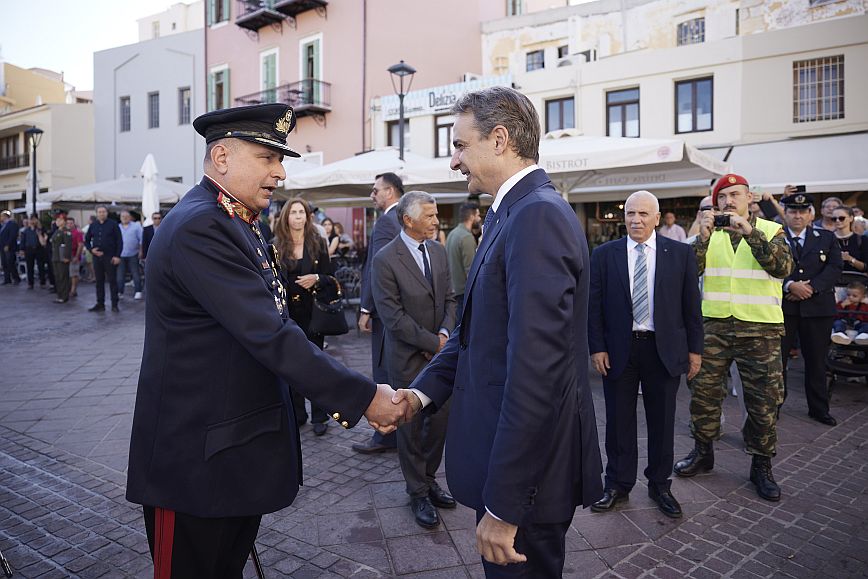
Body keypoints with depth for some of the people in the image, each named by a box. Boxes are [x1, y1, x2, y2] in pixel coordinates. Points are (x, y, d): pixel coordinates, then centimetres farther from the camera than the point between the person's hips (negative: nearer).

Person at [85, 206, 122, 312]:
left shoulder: (113, 224, -1)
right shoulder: (93, 225, 11)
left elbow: (119, 241, -4)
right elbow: (86, 240, 18)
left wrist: (117, 256, -11)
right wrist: (91, 250, -1)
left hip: (110, 257, -4)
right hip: (97, 257, 4)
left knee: (112, 281, -1)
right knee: (99, 281, 8)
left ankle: (114, 304, 4)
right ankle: (100, 304, 14)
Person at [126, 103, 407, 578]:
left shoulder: (239, 226, 10)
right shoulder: (199, 228, -22)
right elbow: (270, 338, -28)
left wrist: (337, 394, 7)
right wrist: (364, 398, -23)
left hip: (240, 448, 9)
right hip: (196, 461, -9)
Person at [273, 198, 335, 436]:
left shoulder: (318, 243, 3)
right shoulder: (276, 245, 2)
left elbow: (330, 275, 6)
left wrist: (316, 279, -14)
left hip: (312, 311, 0)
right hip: (287, 311, 1)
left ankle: (319, 416, 12)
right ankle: (297, 414, 20)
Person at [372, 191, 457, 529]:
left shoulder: (438, 251, 5)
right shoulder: (385, 260, -14)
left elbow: (449, 297, 9)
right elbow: (393, 317, -17)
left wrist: (445, 333, -8)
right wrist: (432, 343, -15)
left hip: (440, 353, 5)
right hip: (409, 358, -5)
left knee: (441, 420, 11)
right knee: (411, 427, 9)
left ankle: (429, 479, 33)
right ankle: (418, 494, 26)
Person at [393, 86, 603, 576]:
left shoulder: (538, 215, -22)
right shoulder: (511, 214, 10)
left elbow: (536, 369, -28)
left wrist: (503, 504, -25)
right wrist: (425, 391, 0)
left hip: (525, 467, -9)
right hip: (507, 455, 9)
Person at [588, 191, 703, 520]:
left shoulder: (680, 253, 1)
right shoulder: (604, 255, 0)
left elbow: (691, 305, 3)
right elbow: (594, 305, 0)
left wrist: (695, 348, 1)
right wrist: (597, 347, -5)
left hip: (664, 350, 0)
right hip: (618, 350, 0)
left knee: (662, 421, 11)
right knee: (619, 421, 9)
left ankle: (660, 485, 29)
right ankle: (618, 485, 25)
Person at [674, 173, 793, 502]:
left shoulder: (770, 231, 3)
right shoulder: (709, 233, 7)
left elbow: (782, 267, -14)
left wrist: (750, 232, -22)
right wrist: (703, 237, -18)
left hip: (760, 329, -1)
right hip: (714, 326, 2)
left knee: (764, 401, 4)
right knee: (703, 392, 6)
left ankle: (761, 466, 22)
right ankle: (703, 453, 26)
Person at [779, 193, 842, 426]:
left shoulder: (826, 238, 10)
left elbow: (835, 267, -1)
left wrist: (811, 287, -14)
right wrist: (790, 285, -20)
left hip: (817, 306, 2)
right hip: (782, 306, -2)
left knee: (816, 360, 10)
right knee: (777, 357, 3)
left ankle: (819, 408, 22)